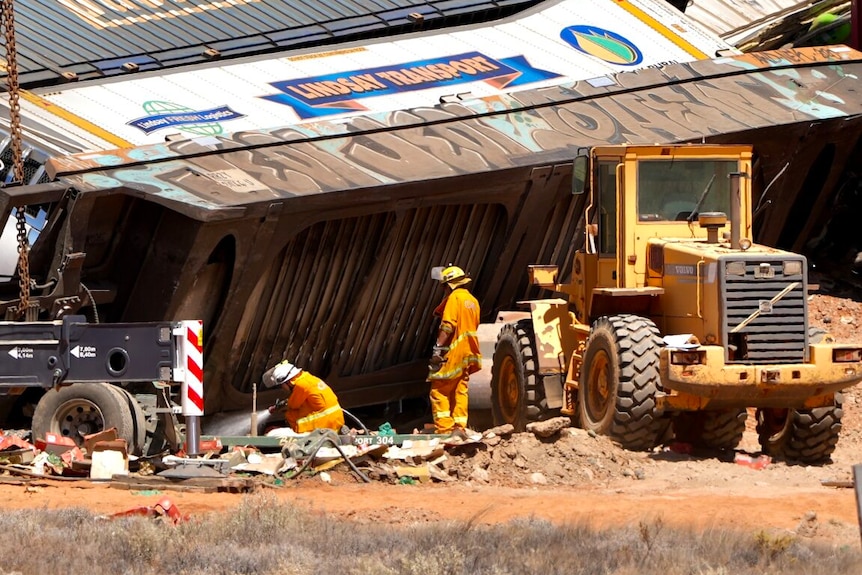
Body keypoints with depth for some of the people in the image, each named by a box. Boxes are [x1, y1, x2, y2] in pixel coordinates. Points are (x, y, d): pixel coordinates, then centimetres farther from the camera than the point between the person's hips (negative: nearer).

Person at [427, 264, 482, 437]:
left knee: (439, 391, -5)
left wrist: (438, 349, -20)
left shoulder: (454, 297, -11)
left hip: (453, 353, -8)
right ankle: (459, 428, 6)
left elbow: (448, 326, -20)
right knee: (460, 391, 11)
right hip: (467, 353, 8)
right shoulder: (473, 301, 15)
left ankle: (444, 428, -12)